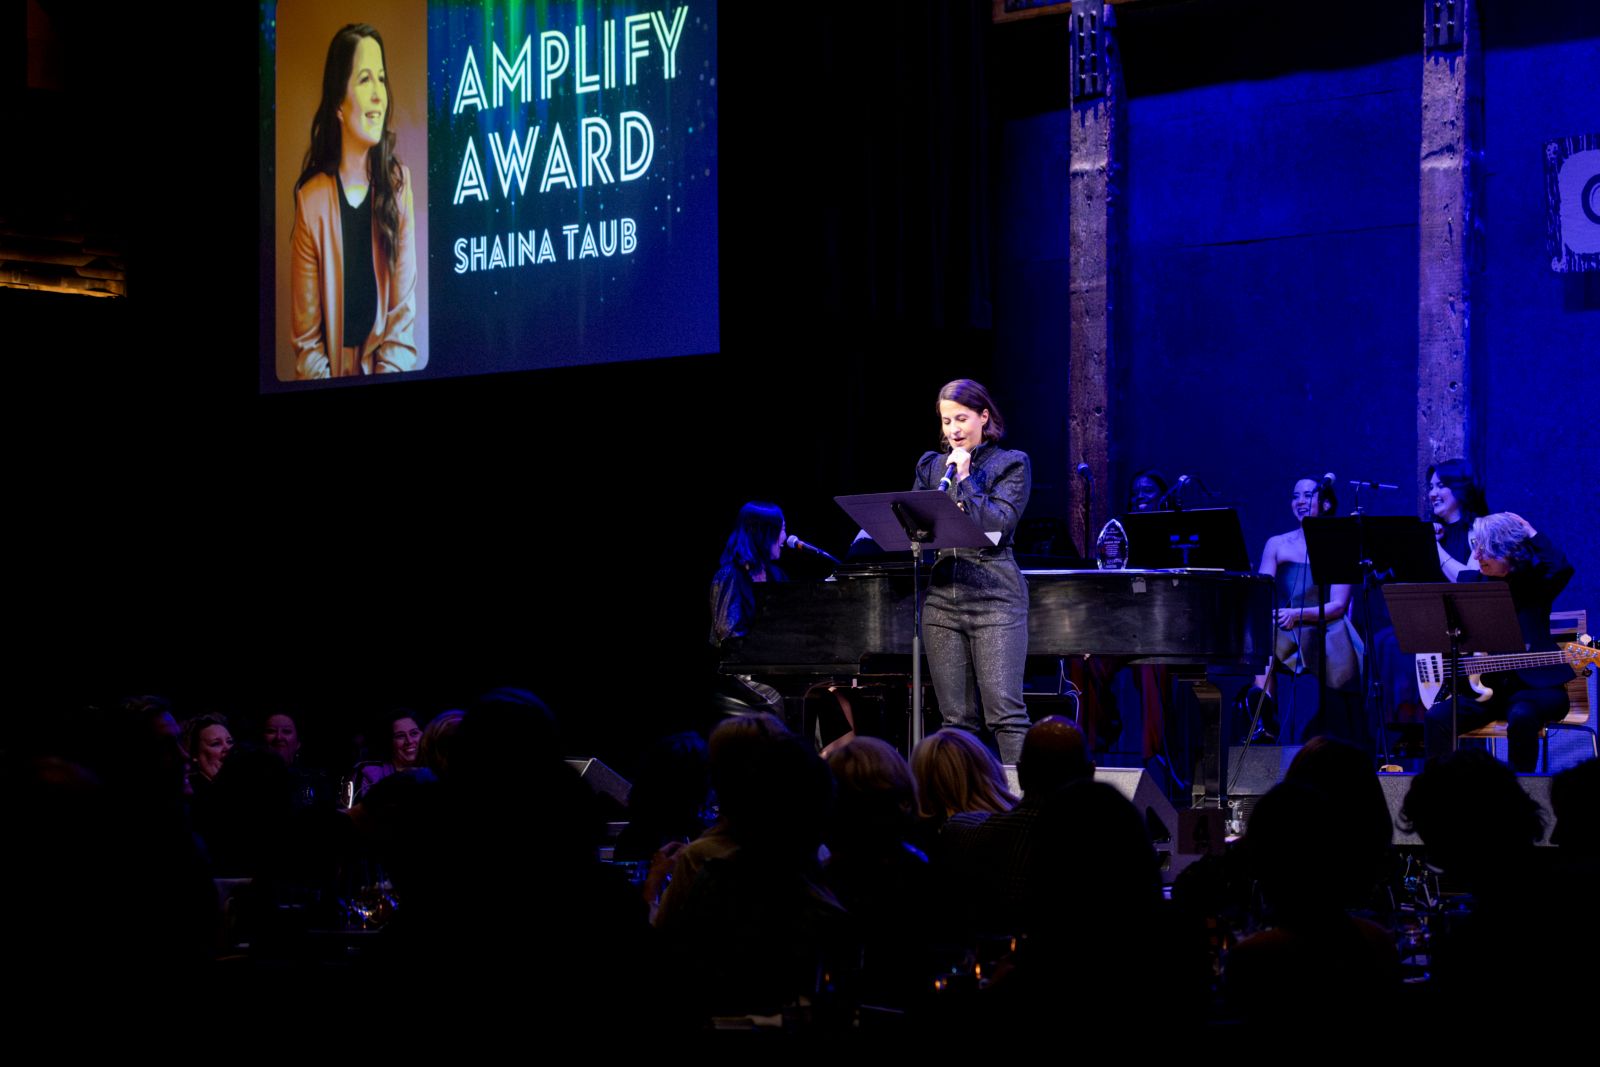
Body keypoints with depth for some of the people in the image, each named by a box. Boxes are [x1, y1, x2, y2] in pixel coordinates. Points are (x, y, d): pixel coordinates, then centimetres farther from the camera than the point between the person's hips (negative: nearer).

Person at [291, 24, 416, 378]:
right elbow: (306, 338, -2)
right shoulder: (312, 200, -5)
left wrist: (387, 381, -12)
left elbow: (404, 311, 1)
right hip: (330, 373, -1)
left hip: (385, 368, 1)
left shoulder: (398, 183, 2)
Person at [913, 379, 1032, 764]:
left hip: (994, 595, -4)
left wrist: (963, 479, -5)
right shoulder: (931, 465, 17)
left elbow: (999, 522, -9)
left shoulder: (1011, 463, 4)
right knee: (956, 717, 5)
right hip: (942, 598, 4)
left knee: (1005, 712, -10)